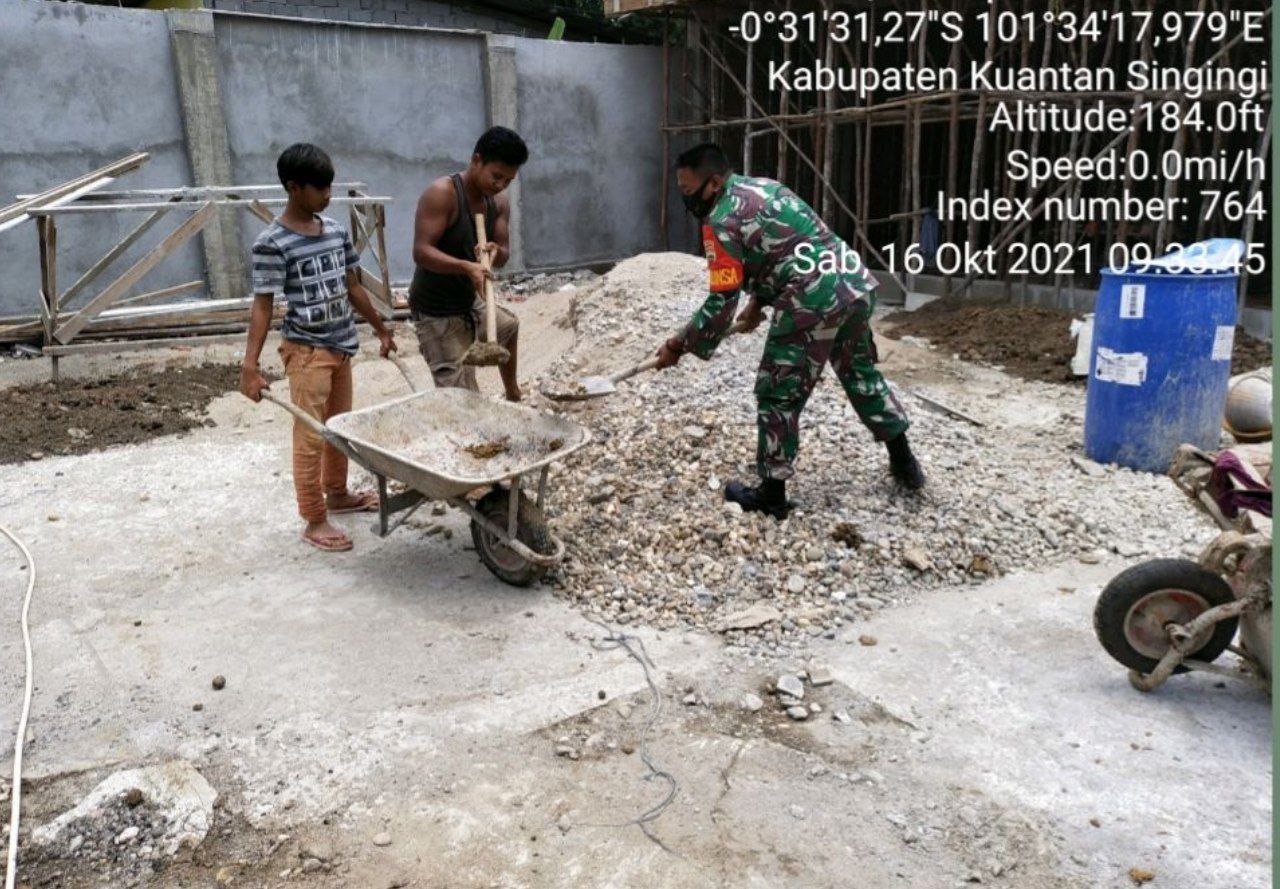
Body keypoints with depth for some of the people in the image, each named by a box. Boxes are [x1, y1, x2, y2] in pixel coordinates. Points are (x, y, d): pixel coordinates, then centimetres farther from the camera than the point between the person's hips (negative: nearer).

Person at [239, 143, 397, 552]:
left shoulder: (335, 230, 6)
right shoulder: (273, 243, -14)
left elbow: (353, 287, 15)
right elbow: (262, 306, -15)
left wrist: (381, 330, 21)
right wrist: (250, 364, -21)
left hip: (341, 345, 7)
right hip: (306, 350, -7)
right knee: (310, 436, -1)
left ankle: (337, 493, 38)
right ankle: (314, 520, 8)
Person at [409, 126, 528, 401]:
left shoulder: (499, 203, 2)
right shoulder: (441, 193, -22)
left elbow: (503, 256, 0)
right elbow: (421, 252, -28)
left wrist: (495, 252, -25)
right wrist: (466, 267, -43)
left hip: (470, 302, 9)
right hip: (436, 313, -9)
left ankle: (513, 396, 59)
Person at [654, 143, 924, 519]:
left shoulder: (722, 222, -7)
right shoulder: (762, 185, 19)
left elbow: (721, 303, -8)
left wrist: (679, 346, 2)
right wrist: (759, 301, 31)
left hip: (814, 304, -9)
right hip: (857, 285, 9)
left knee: (777, 396, 5)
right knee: (860, 373, 26)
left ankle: (772, 494, 15)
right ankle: (903, 461, 38)